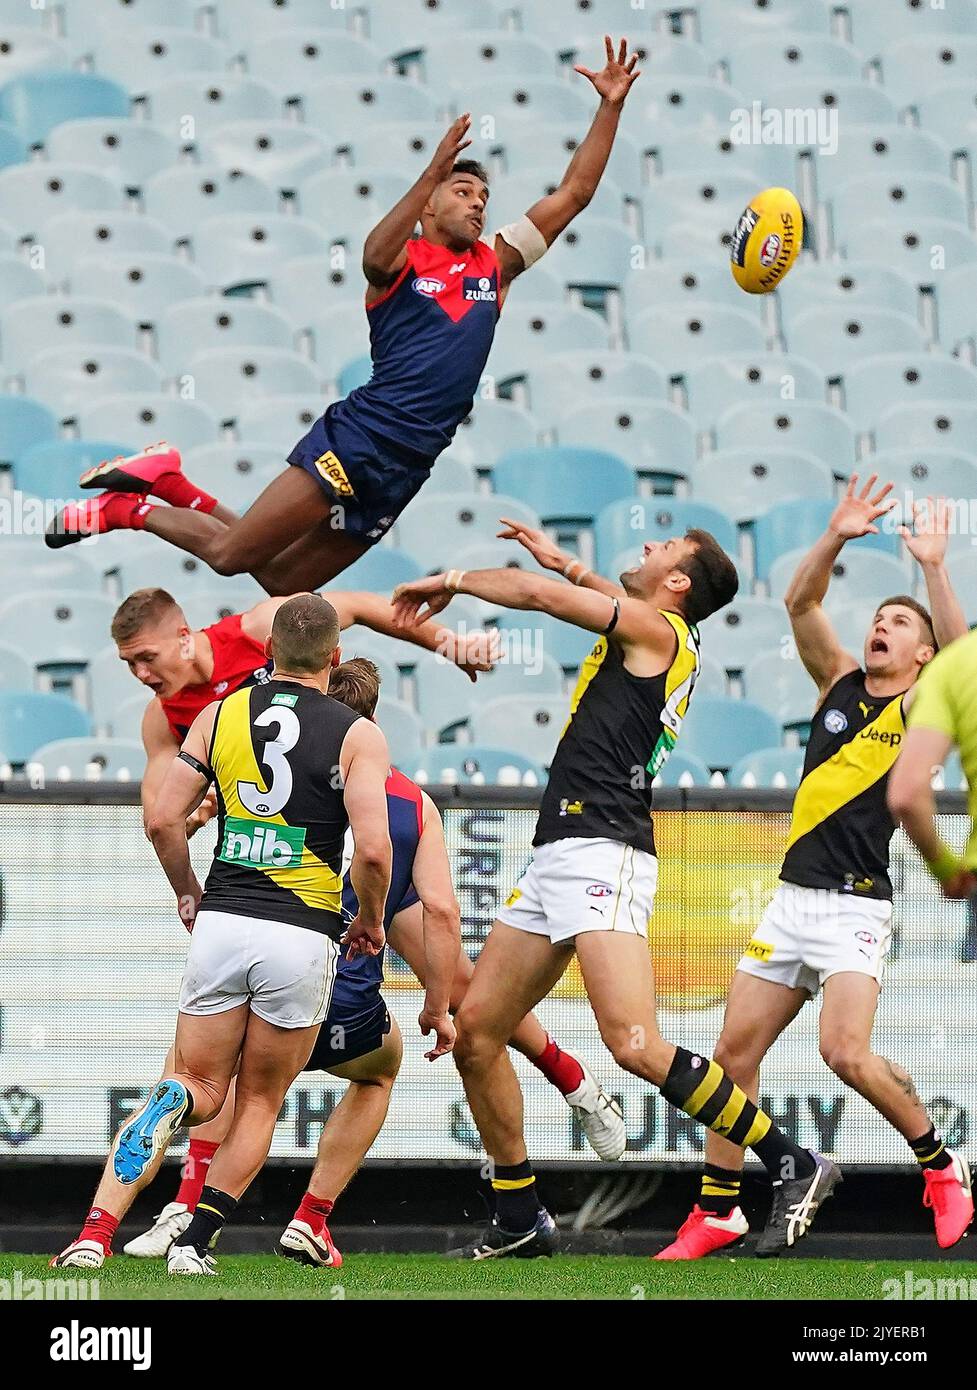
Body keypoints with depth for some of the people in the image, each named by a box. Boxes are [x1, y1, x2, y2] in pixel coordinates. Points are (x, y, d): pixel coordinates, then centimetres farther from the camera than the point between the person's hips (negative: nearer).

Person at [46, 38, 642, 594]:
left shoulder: (495, 265, 14)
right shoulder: (403, 262, -1)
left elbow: (572, 194, 13)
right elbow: (374, 257, -27)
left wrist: (611, 106, 5)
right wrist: (433, 172, -35)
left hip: (406, 470, 6)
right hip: (357, 437, -6)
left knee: (281, 582, 9)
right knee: (230, 553, -7)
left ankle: (169, 486, 26)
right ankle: (130, 509, 17)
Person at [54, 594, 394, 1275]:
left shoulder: (220, 714, 7)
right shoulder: (358, 734, -2)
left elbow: (163, 819, 3)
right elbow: (373, 848, -13)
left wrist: (188, 894, 21)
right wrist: (371, 921, 6)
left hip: (220, 922, 2)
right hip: (303, 934, -2)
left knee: (200, 1089, 13)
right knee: (259, 1103, 16)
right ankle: (196, 1243, 4)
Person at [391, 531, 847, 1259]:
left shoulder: (659, 630, -3)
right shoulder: (663, 642, 19)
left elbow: (536, 593, -3)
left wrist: (452, 580, 10)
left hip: (602, 853, -10)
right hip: (557, 858, 10)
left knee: (636, 1045, -21)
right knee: (474, 1030, 8)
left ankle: (793, 1164, -15)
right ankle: (521, 1222, 15)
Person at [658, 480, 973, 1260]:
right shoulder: (839, 682, 13)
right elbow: (801, 603, 3)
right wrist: (837, 538, -10)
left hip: (857, 906, -6)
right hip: (794, 896, 6)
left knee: (848, 1055, -20)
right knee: (736, 1050, 1)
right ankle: (718, 1211, 9)